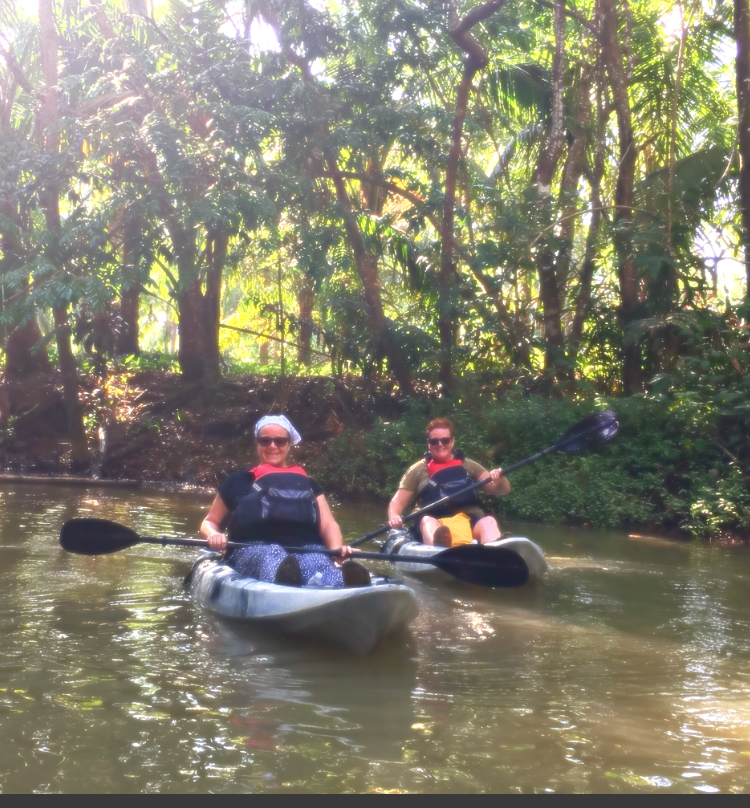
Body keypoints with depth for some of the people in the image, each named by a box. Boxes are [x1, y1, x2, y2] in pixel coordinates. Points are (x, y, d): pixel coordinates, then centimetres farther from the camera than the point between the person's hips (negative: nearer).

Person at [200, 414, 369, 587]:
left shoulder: (307, 484, 28)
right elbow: (209, 522, 28)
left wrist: (337, 548, -8)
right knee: (273, 557, -41)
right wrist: (214, 535, 2)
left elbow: (328, 524, 16)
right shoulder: (239, 482, 24)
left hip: (307, 550, 1)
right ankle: (284, 583, -77)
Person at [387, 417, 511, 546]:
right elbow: (398, 501, 10)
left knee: (488, 521, -29)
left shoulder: (468, 466, 17)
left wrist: (499, 479, -11)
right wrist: (393, 516, -13)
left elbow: (503, 490, 13)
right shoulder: (418, 470, 14)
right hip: (437, 526, -1)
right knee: (427, 520, -32)